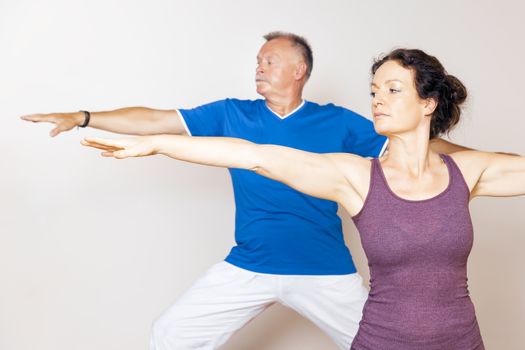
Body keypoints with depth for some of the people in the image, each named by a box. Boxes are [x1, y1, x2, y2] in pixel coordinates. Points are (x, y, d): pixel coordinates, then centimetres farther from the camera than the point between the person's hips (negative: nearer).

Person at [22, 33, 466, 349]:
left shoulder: (338, 123, -2)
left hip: (325, 271, -1)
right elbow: (158, 120, 0)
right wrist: (84, 117, -3)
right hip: (246, 268, 1)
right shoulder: (232, 115, 1)